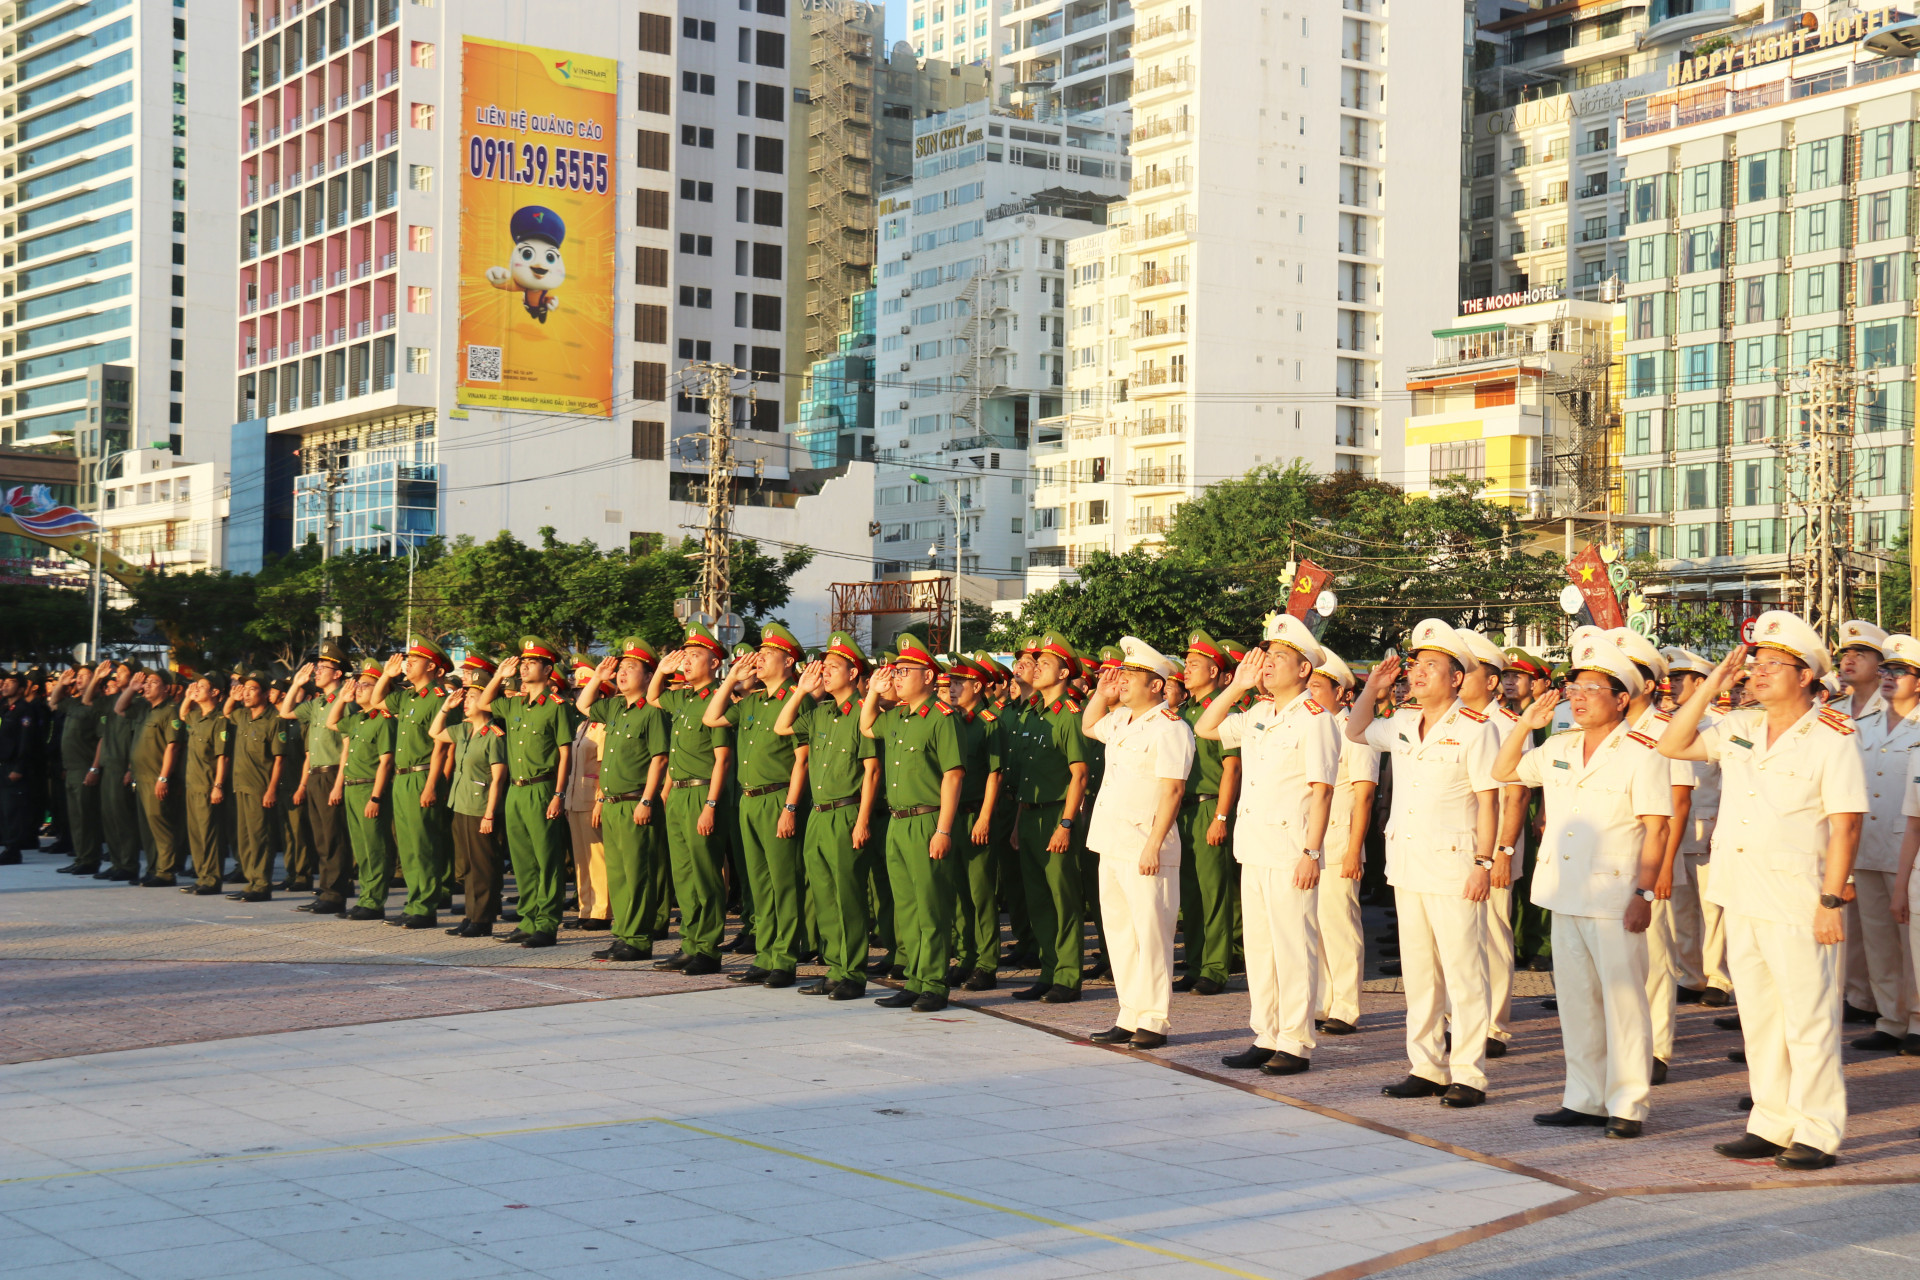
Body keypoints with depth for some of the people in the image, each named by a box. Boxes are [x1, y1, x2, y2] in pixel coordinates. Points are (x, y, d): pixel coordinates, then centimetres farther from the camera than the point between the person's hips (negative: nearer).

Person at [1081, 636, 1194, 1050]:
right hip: (1112, 845, 9)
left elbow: (1172, 790, -17)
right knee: (1119, 933, 12)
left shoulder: (1170, 728, -12)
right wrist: (1102, 692, 18)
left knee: (1151, 934, -4)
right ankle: (1130, 1017, 19)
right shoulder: (1121, 720, 14)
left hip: (1146, 848, -9)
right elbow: (1088, 726, 36)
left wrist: (1153, 845, -22)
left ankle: (1154, 1022, 2)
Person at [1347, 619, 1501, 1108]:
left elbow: (1488, 800, -10)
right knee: (1417, 971, 11)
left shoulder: (1474, 728, -9)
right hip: (1406, 862, 7)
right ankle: (1426, 1068, 19)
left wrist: (1483, 862, -15)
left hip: (1452, 865, -7)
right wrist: (1373, 687, 15)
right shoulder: (1402, 723, 11)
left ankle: (1468, 1075, 2)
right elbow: (1354, 731, 29)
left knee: (1462, 973, -3)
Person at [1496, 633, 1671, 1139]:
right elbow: (1502, 771, 22)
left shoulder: (1641, 754, -7)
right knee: (1575, 1000, 11)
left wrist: (1643, 894, -15)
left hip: (1615, 901, -6)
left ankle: (1628, 1104, 5)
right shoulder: (1559, 749, 11)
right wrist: (1526, 724, 8)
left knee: (1623, 1001, -2)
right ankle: (1584, 1098, 20)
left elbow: (1656, 830, -10)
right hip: (1566, 897, 6)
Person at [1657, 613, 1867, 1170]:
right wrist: (1710, 686, 3)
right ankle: (1771, 1125, 21)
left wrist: (1831, 901, -16)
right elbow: (1672, 745, 12)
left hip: (1798, 905, -7)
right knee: (1758, 1017, 12)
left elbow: (1845, 827, -11)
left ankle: (1817, 1134, 6)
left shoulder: (1831, 740, -8)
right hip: (1742, 900, 7)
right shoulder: (1739, 728, 10)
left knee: (1808, 1020, -1)